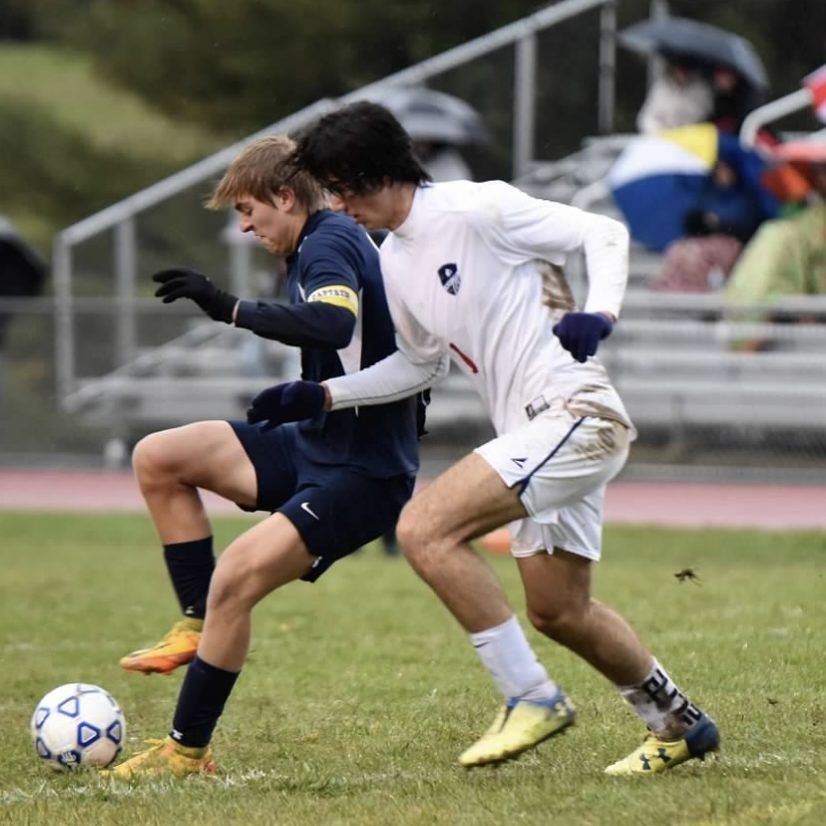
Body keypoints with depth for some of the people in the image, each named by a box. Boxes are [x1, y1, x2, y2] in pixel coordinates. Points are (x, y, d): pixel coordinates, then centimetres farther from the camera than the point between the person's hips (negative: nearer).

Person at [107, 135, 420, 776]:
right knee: (157, 458, 4)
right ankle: (199, 626, 6)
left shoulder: (329, 245, -17)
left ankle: (188, 750, -12)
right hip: (316, 444, 11)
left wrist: (229, 308, -36)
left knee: (234, 579, -22)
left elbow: (333, 322, -39)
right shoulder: (328, 244, 13)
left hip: (360, 475, -11)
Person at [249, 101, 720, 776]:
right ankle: (679, 723, 35)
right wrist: (319, 396, 18)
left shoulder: (477, 209, -12)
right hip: (534, 431, 10)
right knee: (557, 610, 16)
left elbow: (605, 232, -9)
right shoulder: (393, 262, 13)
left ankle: (531, 698, -13)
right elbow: (422, 364, 26)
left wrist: (599, 314, -25)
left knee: (424, 529, -20)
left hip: (574, 413, -10)